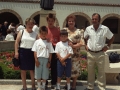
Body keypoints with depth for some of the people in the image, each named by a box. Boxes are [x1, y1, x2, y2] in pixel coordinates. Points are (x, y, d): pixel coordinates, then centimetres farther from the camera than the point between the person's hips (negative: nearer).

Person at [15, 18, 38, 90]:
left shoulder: (35, 34, 5)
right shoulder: (21, 32, 2)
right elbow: (17, 42, 0)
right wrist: (16, 52, -7)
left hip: (32, 52, 1)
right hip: (23, 51, -1)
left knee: (32, 70, 5)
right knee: (23, 70, 7)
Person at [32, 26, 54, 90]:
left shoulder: (49, 43, 3)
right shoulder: (37, 42, 1)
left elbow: (50, 53, 3)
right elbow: (35, 51, 0)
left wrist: (49, 61, -2)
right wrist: (36, 60, -7)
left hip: (46, 59, 0)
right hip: (39, 59, 0)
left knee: (45, 74, 7)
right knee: (38, 74, 6)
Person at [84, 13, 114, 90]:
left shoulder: (105, 29, -7)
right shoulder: (88, 29, 1)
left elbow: (112, 38, 7)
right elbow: (85, 38, 20)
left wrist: (108, 46, 0)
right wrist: (86, 45, 9)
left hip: (100, 53, -2)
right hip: (90, 53, 3)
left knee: (101, 72, 5)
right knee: (90, 71, 13)